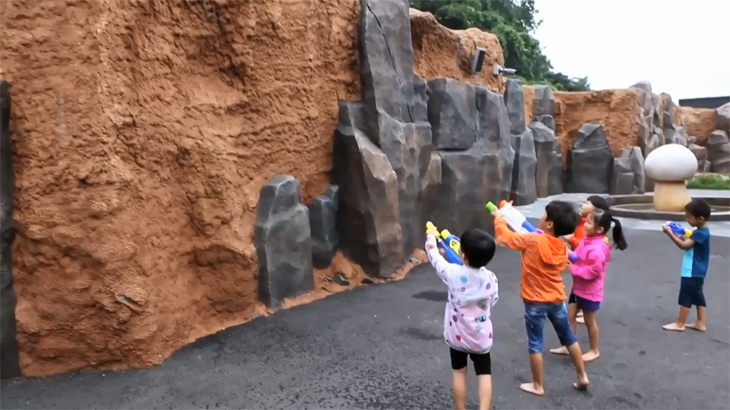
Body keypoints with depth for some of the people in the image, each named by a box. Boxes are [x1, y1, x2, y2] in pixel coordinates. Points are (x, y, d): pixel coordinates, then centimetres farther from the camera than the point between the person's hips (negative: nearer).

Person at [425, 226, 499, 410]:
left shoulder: (453, 273, -22)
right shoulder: (490, 278, -15)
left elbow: (435, 258, -6)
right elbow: (493, 301, 1)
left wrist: (431, 236, 11)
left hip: (457, 336, 0)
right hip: (482, 338, 1)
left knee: (459, 372, 18)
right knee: (484, 374, 14)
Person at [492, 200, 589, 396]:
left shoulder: (534, 241, -21)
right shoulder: (562, 247, -4)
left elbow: (506, 236, -12)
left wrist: (498, 217, 6)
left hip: (535, 302, -5)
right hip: (557, 299, 6)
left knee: (535, 344, 8)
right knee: (569, 338, 22)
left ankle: (537, 386, 19)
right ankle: (582, 376, 34)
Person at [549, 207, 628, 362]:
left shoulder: (598, 249, -28)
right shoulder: (587, 240, 1)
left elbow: (593, 271, -29)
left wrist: (573, 268, -24)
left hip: (590, 291, -9)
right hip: (578, 287, 9)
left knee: (589, 321, 9)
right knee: (570, 316, 13)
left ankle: (594, 351, 28)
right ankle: (568, 346, 25)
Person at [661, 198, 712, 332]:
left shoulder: (701, 233, -24)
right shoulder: (700, 232, 8)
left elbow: (684, 245, -28)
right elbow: (688, 243, 18)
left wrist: (670, 233, -26)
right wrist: (679, 235, 3)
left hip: (692, 273, -10)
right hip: (696, 272, 10)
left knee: (685, 297, -1)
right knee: (698, 296, 14)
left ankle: (679, 324, 8)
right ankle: (700, 323, 22)